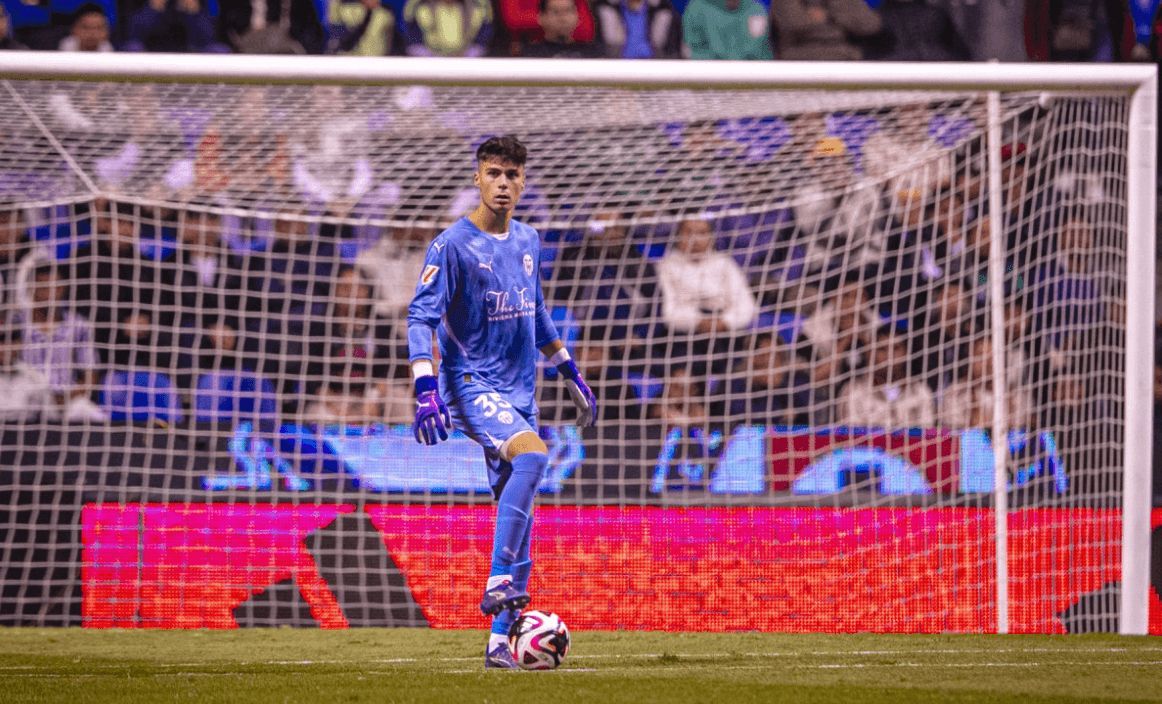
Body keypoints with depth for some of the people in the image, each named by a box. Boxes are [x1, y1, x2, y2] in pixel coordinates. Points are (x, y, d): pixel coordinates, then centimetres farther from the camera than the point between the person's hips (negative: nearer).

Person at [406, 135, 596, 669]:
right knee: (532, 454, -34)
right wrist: (426, 390, -25)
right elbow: (421, 317, -13)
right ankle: (498, 582, -32)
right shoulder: (453, 245, -9)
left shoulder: (528, 242, 13)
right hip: (473, 385, -7)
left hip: (520, 392, 7)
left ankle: (500, 640, 8)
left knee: (517, 516, 4)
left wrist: (571, 376, 27)